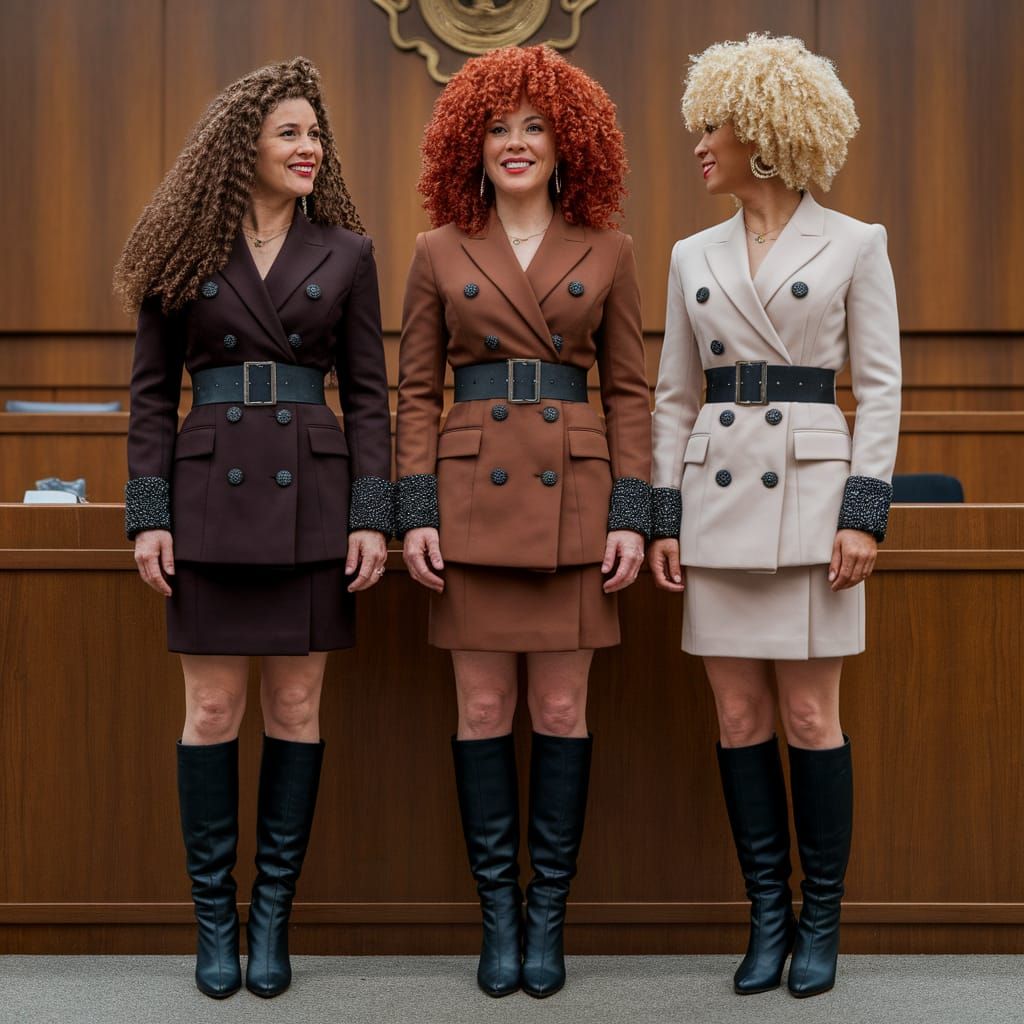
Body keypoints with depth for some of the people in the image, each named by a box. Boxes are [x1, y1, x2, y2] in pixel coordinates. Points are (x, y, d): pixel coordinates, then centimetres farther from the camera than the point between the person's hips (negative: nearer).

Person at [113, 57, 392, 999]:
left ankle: (272, 920, 16)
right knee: (213, 713, 3)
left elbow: (369, 393, 5)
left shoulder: (346, 253, 6)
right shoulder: (184, 255, 5)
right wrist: (149, 515, -3)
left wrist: (373, 517, -4)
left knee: (296, 709, 4)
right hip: (211, 496, 0)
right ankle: (214, 919, 16)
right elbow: (152, 393, 5)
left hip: (311, 498, 1)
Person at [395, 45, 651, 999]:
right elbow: (416, 391, 5)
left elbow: (629, 391, 6)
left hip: (573, 495, 0)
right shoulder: (438, 254, 6)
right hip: (471, 495, 0)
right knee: (482, 711, 4)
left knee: (562, 711, 4)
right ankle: (498, 914, 16)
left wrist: (632, 515, -3)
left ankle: (548, 917, 16)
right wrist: (414, 513, -4)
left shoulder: (606, 253, 6)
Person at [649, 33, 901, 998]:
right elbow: (674, 396, 12)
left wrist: (865, 513, -10)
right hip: (715, 500, 4)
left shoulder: (854, 245, 1)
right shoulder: (693, 256, 11)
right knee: (739, 718, 5)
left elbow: (879, 387, -1)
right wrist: (664, 516, 5)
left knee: (810, 718, -1)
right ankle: (768, 916, 17)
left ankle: (821, 920, 14)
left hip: (809, 494, -4)